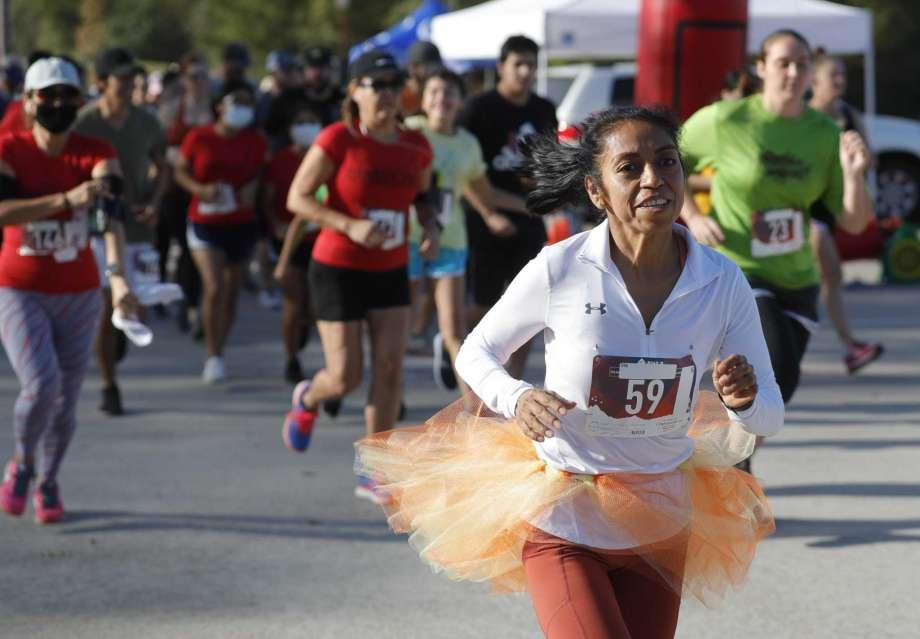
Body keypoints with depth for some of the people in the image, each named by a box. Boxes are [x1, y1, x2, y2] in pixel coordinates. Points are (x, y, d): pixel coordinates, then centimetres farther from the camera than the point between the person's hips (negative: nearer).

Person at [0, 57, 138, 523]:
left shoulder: (96, 154, -6)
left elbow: (110, 215, -23)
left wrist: (118, 275, -40)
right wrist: (67, 198, -36)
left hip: (78, 294, 2)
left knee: (66, 400, 7)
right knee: (40, 385, -19)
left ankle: (48, 481, 33)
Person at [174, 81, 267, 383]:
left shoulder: (255, 142, 2)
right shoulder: (199, 138, -5)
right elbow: (180, 171, 3)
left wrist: (252, 188, -10)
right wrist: (201, 189, -15)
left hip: (241, 224, 3)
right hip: (205, 222, -3)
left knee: (231, 292, 8)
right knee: (215, 288, -15)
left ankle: (218, 351, 25)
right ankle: (213, 356, -2)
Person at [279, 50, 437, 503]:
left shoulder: (416, 147, -1)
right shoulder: (337, 140, -15)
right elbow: (297, 198, -14)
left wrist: (431, 227, -4)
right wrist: (350, 225, -26)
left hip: (390, 273, 4)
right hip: (338, 270, -4)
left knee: (390, 369, -6)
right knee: (345, 378, -3)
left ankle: (372, 474, 4)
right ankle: (307, 399, 35)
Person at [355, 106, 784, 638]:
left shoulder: (722, 283, -10)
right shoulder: (558, 271, -16)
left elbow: (770, 415, -3)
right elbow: (476, 353, 0)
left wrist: (743, 400, -28)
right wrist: (516, 399, -21)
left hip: (660, 528, 4)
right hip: (562, 520, -3)